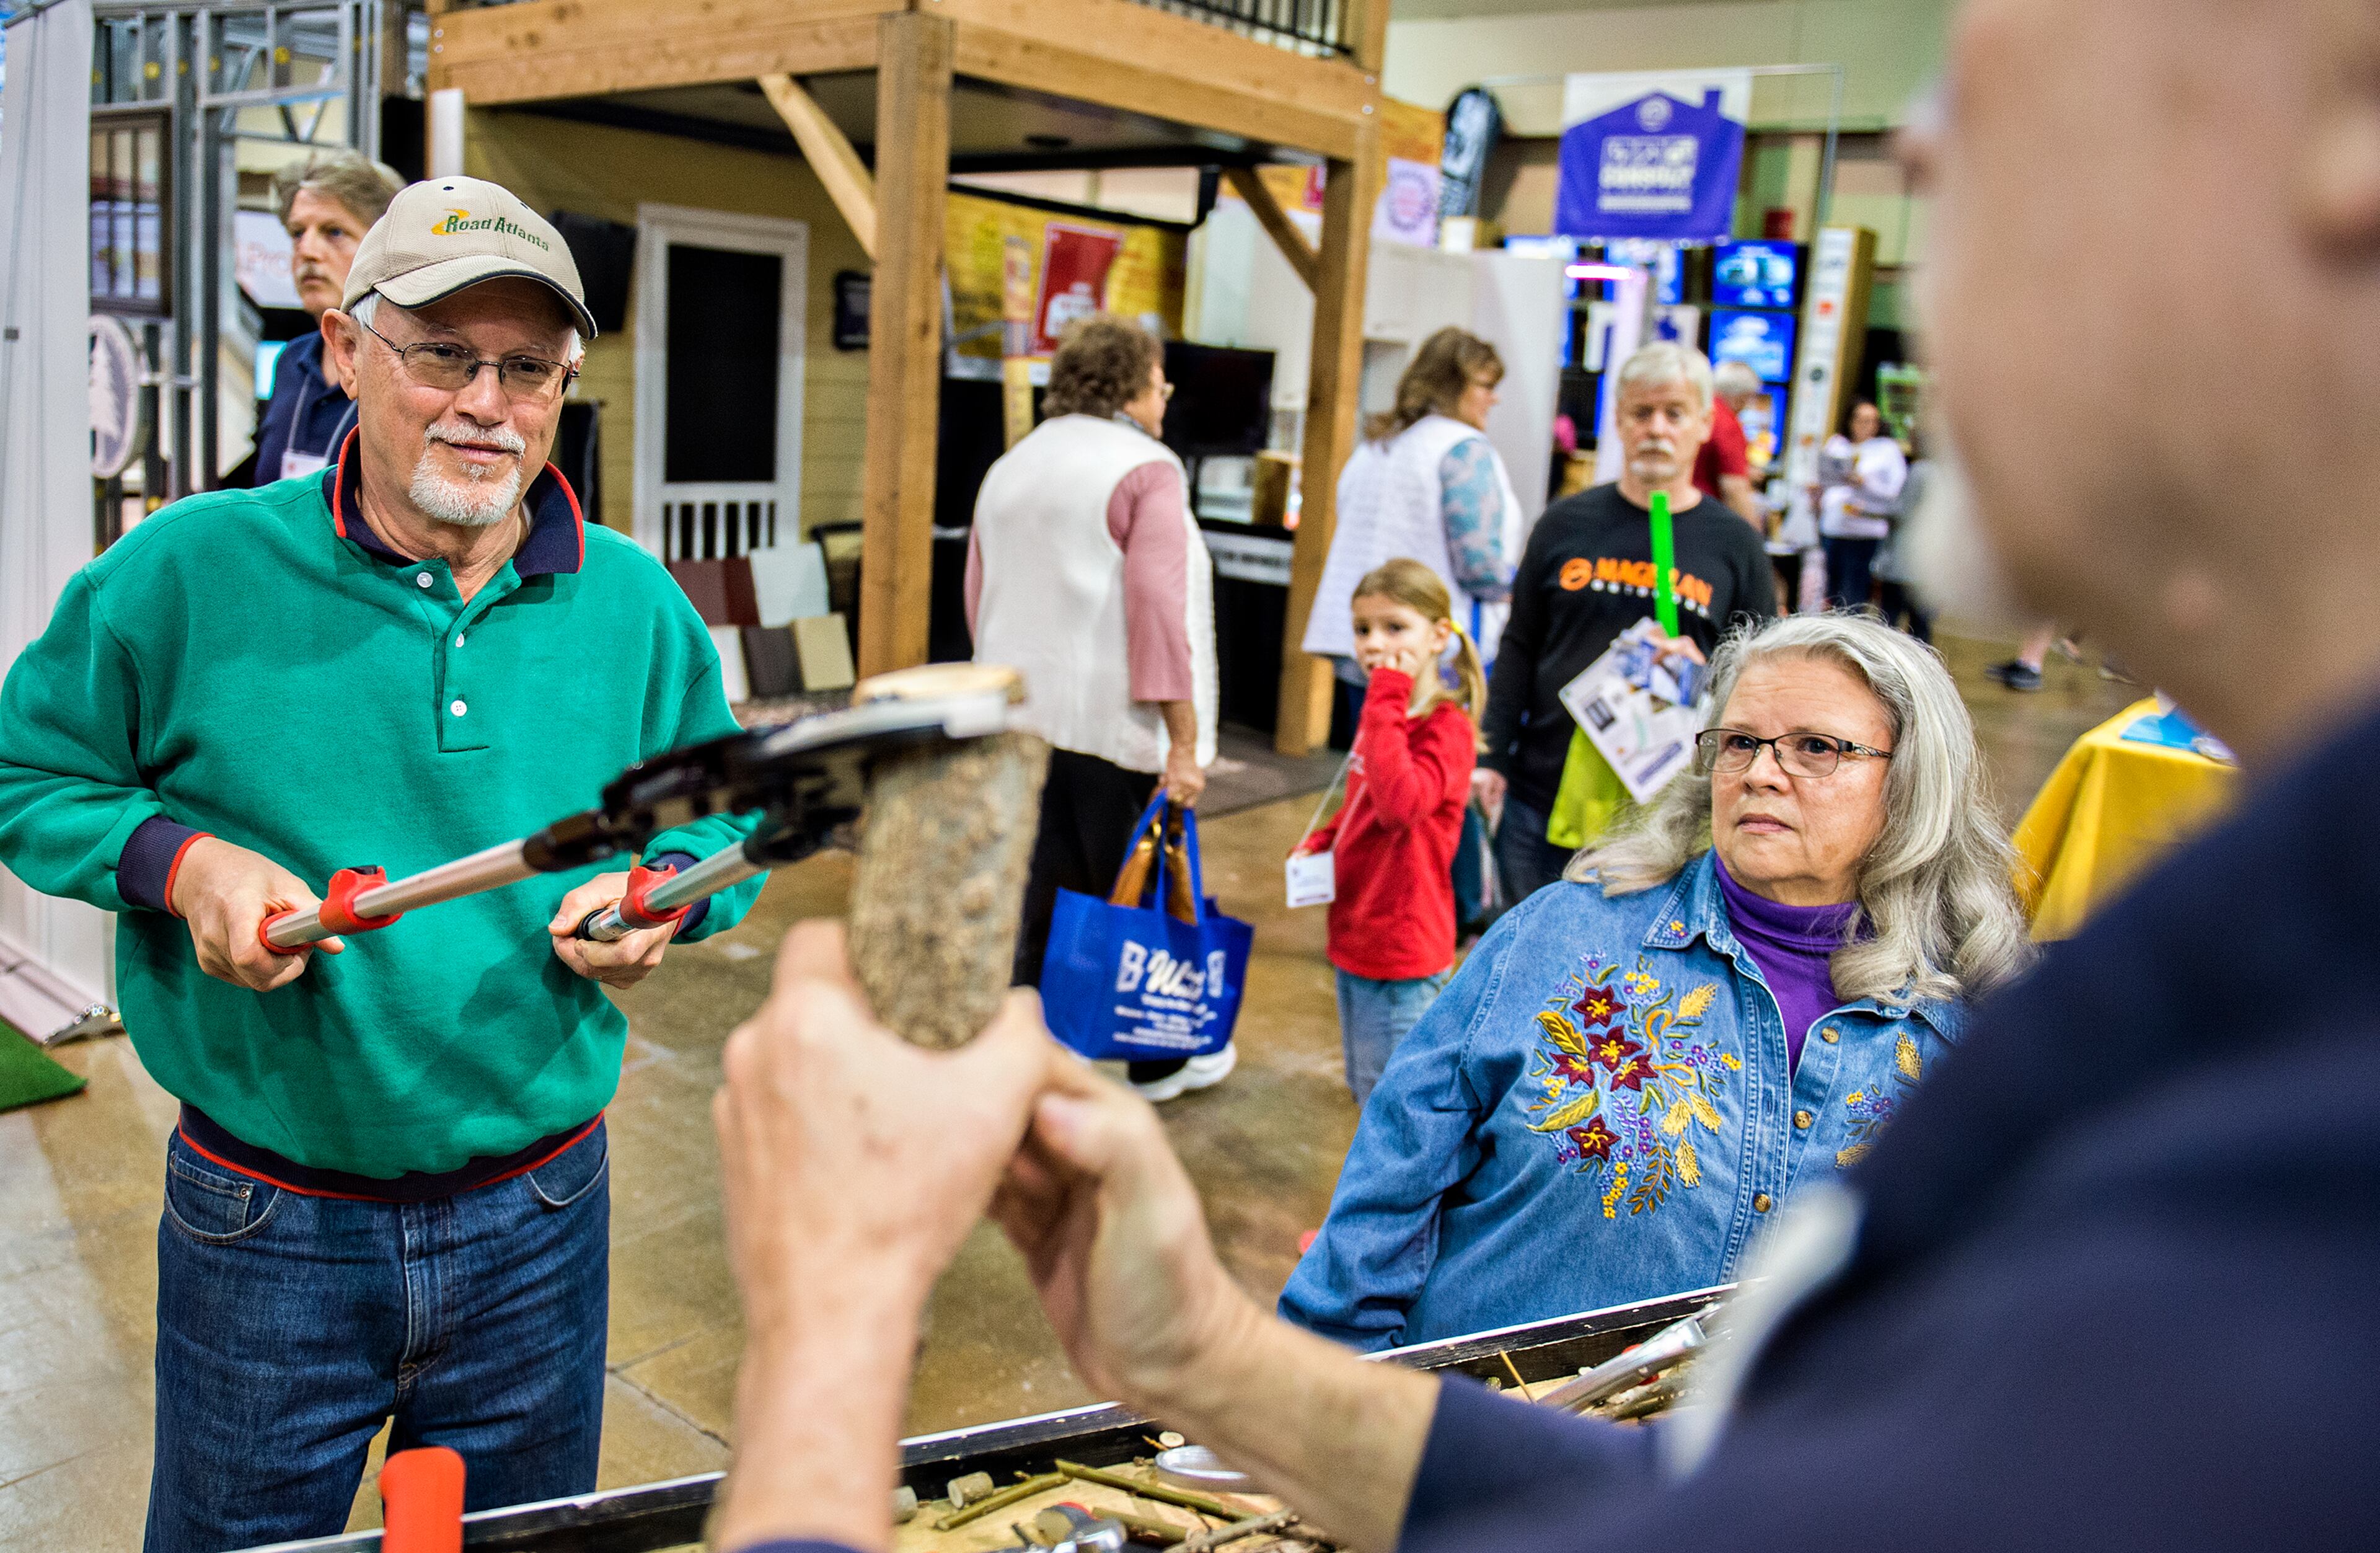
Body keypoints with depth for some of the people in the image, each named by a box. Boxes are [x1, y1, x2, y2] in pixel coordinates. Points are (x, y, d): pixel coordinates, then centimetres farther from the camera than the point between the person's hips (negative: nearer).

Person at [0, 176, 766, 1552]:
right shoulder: (185, 574, -9)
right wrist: (180, 860, -17)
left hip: (538, 1223, 2)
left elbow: (726, 823, 9)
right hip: (266, 1229, -2)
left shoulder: (637, 608, -2)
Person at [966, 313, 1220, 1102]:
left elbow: (979, 600, 19)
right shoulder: (1147, 470, -9)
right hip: (1115, 725, -6)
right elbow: (1159, 606, -17)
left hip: (1022, 726, 6)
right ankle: (1163, 1058, 25)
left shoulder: (1007, 471, 14)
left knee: (1039, 900, 11)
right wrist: (1185, 742, -16)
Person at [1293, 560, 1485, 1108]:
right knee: (1366, 1090, 23)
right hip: (1355, 939, 9)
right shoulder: (1383, 714, 8)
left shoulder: (1448, 726, -18)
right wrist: (1320, 844, 4)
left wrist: (1387, 700, -29)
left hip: (1402, 952, -9)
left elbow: (1400, 802, -36)